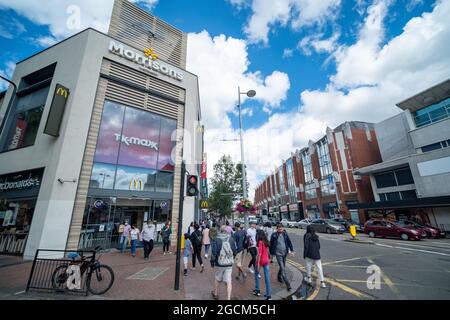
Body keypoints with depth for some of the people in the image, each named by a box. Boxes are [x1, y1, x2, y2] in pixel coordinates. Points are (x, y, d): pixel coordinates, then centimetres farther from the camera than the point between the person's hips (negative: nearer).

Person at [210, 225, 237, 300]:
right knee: (228, 281, 8)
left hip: (219, 263, -1)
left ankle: (215, 294, 39)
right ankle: (229, 298, 6)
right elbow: (234, 251, 3)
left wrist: (212, 262, 3)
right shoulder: (231, 239, -6)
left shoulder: (216, 240, -14)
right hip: (229, 264, 1)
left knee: (217, 279, 21)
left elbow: (214, 252, -11)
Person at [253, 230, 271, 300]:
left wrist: (258, 264, -17)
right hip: (266, 261, 6)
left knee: (256, 274, 17)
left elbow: (259, 254, -19)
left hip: (261, 261, -6)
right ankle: (268, 295, 13)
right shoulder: (266, 242, 5)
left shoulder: (260, 242, -16)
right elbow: (267, 252, 12)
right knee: (267, 278, 8)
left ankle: (257, 290, 26)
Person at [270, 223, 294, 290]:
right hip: (278, 253, -4)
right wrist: (271, 253, 3)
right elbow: (271, 244, -3)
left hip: (284, 253, 4)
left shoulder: (285, 234, -2)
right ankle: (288, 284, 0)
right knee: (283, 269, -7)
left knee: (283, 267, 19)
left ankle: (279, 277, 44)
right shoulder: (274, 235, -11)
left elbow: (289, 242, 9)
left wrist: (292, 250, 4)